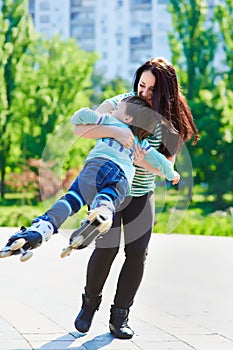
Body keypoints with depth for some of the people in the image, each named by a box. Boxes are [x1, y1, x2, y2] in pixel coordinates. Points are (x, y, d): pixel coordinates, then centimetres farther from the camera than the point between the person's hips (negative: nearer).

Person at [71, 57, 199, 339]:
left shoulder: (170, 121, -9)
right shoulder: (119, 104, -14)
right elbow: (79, 128, -24)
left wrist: (145, 162, -32)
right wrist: (115, 131, -39)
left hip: (142, 191, 2)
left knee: (137, 251, -10)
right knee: (106, 247, -15)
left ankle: (119, 316, 3)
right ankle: (90, 301, 11)